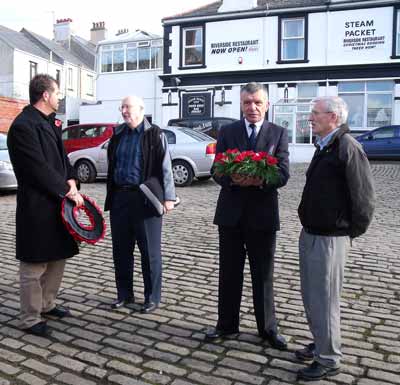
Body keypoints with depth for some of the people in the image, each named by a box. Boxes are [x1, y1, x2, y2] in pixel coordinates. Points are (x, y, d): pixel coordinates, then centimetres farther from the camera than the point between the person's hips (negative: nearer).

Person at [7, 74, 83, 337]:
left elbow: (62, 156, 15)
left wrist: (71, 181, -2)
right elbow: (39, 169, -20)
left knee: (58, 258, 19)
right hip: (36, 207, -9)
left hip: (57, 204, 9)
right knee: (34, 266, 3)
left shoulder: (49, 122, 13)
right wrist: (67, 191, -14)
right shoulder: (23, 126, -16)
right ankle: (31, 319, 17)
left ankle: (47, 304, 36)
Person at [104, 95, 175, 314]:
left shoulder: (154, 135, -3)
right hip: (120, 198, 6)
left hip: (145, 199, -6)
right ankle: (124, 294, 26)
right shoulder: (118, 135, 13)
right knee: (121, 250, 11)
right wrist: (111, 197, 15)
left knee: (150, 251, 3)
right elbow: (111, 167, 18)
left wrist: (168, 197, -13)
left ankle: (152, 297, 16)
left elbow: (165, 168, -7)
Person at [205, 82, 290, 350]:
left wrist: (259, 180, -28)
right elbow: (217, 171, -2)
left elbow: (283, 174, -8)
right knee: (229, 273, 12)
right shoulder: (227, 132, 5)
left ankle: (268, 328, 25)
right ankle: (227, 324, 28)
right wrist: (233, 179, -24)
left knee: (263, 275, 10)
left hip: (263, 214, -1)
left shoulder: (279, 134, 2)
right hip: (231, 213, 1)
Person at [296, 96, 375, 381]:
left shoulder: (348, 147, -17)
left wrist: (351, 232, -9)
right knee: (310, 297, 19)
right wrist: (308, 225, 15)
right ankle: (320, 344, 37)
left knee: (324, 301, 2)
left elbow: (364, 197, -18)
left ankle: (328, 360, 18)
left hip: (330, 238, -9)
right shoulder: (324, 146, 12)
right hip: (310, 233, 9)